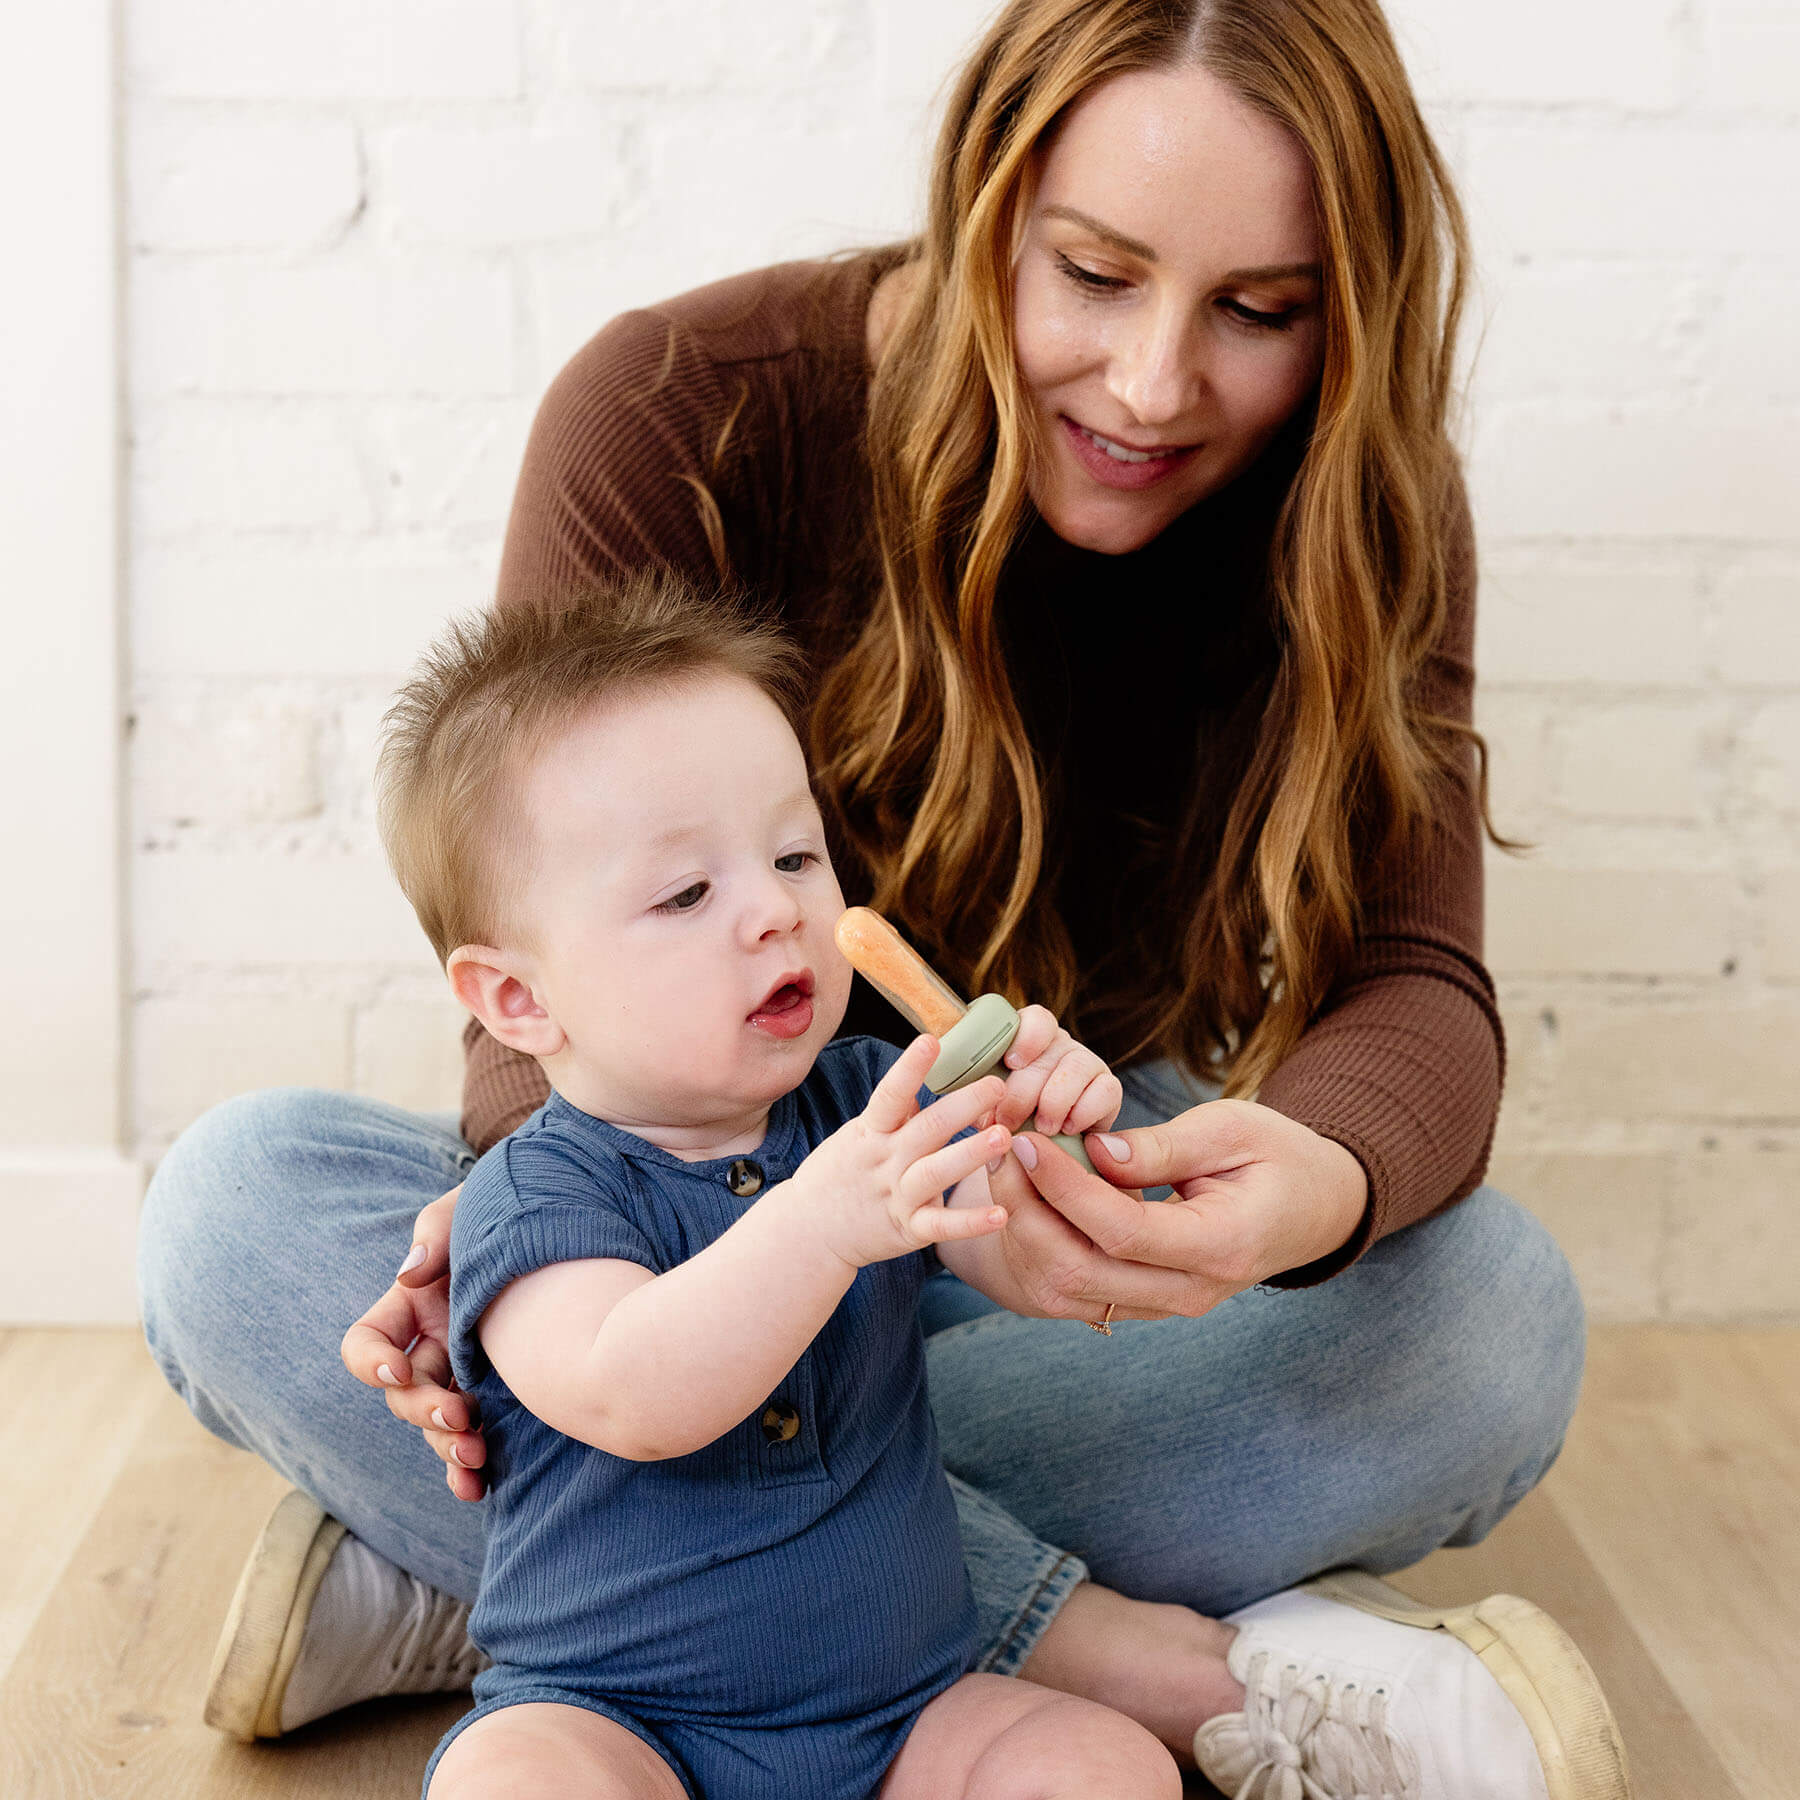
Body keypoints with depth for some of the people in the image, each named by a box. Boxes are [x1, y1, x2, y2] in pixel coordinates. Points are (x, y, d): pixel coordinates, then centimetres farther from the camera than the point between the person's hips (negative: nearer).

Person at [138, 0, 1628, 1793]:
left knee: (1499, 1310, -30)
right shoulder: (677, 417, -16)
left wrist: (1329, 1175, -45)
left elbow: (1414, 981, -20)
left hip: (1084, 1238, 1)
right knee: (237, 1206, -30)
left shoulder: (1359, 514, -10)